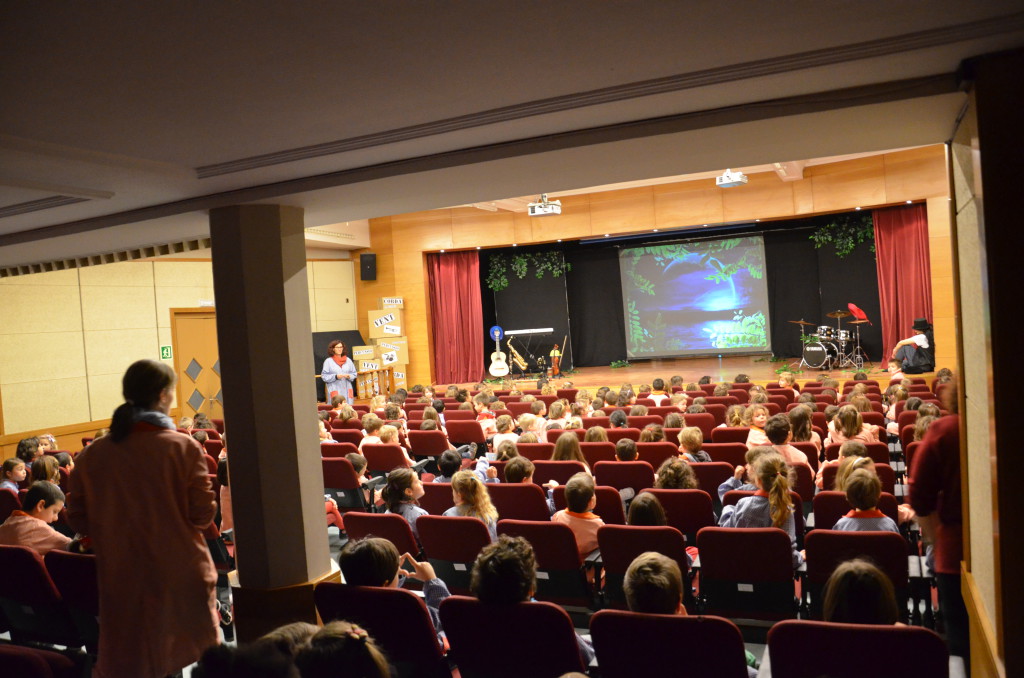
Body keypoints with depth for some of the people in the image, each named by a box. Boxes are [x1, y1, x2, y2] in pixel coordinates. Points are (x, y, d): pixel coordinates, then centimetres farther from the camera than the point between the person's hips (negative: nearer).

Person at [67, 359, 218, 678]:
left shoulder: (91, 454, -3)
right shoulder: (183, 447, -14)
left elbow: (78, 519, 4)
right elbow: (203, 514, -13)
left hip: (121, 580, 4)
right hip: (181, 580, -3)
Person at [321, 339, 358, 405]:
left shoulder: (348, 360, 9)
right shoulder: (328, 361, -1)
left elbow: (354, 374, 12)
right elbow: (324, 376, -3)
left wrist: (349, 376, -9)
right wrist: (335, 377, -14)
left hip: (347, 390, 3)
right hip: (334, 390, -3)